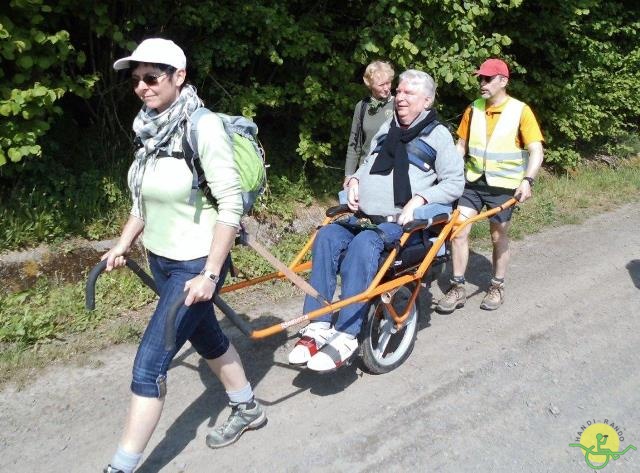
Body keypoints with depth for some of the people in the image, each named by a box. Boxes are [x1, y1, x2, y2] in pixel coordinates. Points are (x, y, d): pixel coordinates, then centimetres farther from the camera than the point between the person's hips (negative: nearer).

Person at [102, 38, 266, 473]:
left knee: (149, 365, -5)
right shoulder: (150, 129, 2)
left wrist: (210, 274, -24)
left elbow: (231, 205, -22)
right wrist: (124, 243, 13)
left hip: (195, 265, -8)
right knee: (207, 339, 22)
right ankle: (248, 410, 45)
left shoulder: (204, 128, -20)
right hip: (161, 261, 8)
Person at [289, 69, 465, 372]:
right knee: (327, 237, -26)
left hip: (399, 222, -5)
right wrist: (355, 180, 11)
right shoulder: (387, 129, 24)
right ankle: (317, 327, -28)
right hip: (364, 217, 6)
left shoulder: (438, 135, 6)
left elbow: (455, 183, 1)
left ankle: (345, 336, -34)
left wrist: (419, 199, -14)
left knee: (363, 245, -36)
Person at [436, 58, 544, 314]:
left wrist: (527, 180, -27)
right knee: (458, 231, -4)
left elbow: (536, 151, -12)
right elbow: (461, 145, 13)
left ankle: (497, 287, 26)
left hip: (503, 185, -3)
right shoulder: (473, 109, 4)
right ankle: (457, 289, 7)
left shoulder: (520, 111, -8)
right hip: (473, 181, 3)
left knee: (498, 237, 8)